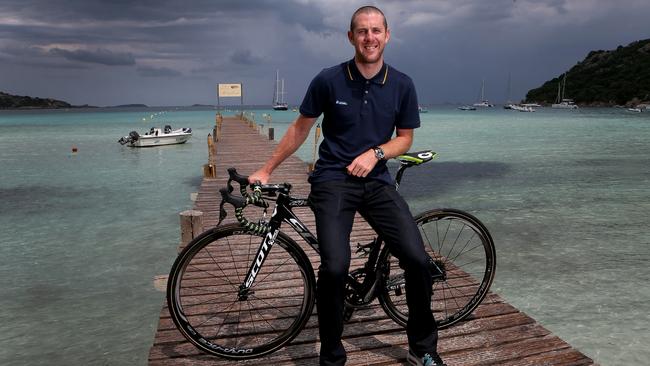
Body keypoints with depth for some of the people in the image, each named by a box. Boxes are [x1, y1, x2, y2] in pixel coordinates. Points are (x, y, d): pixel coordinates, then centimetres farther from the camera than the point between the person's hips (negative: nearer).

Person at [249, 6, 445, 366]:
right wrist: (266, 169, 8)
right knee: (335, 267, -22)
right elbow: (300, 128, 6)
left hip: (377, 181, 3)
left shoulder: (402, 85, 2)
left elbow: (405, 137, 10)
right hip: (333, 181, -2)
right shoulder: (329, 80, -4)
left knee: (417, 259, -11)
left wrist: (375, 153, -10)